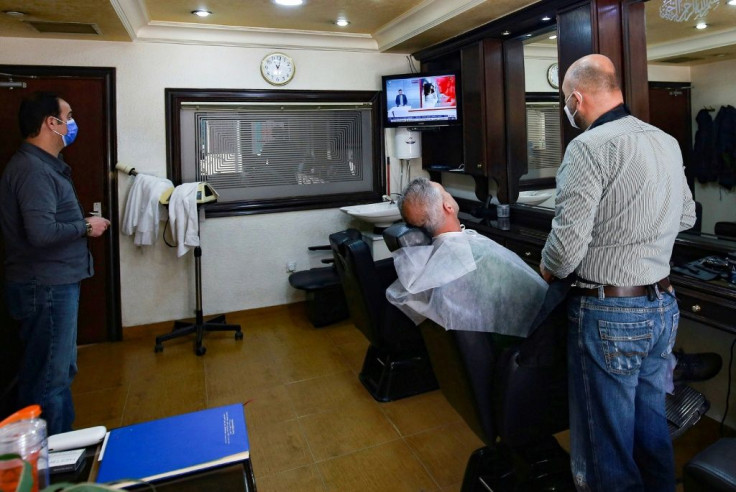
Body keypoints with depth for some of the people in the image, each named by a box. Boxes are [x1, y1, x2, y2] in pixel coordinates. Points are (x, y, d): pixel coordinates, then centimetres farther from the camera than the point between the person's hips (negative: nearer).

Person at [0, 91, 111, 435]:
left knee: (61, 370, 19)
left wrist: (82, 222, 4)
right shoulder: (32, 169, -18)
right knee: (48, 377, 0)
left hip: (55, 283, 11)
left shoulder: (43, 165, 15)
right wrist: (86, 228, -13)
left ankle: (63, 442, 34)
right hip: (44, 288, -11)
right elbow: (41, 232, -28)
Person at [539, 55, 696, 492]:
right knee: (652, 428, 23)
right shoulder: (667, 141, 8)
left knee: (606, 443, 8)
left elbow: (568, 242, -21)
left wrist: (548, 271, -2)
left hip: (610, 313, -8)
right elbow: (686, 217, 20)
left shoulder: (590, 146, -17)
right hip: (663, 306, 8)